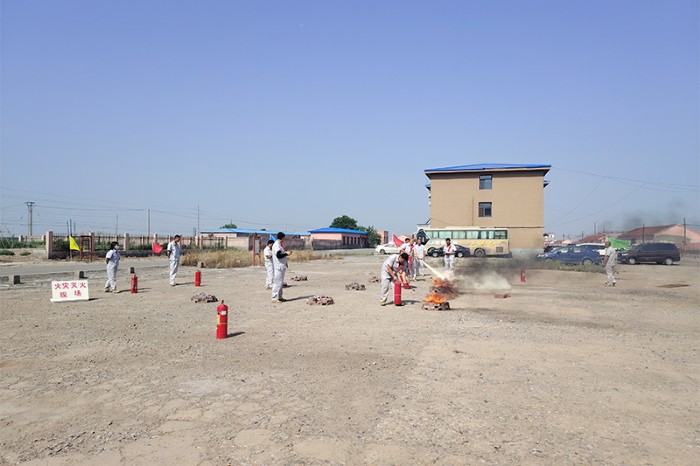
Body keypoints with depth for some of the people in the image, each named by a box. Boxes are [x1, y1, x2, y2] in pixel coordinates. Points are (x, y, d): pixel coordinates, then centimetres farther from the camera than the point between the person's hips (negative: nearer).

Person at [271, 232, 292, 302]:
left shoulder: (279, 245, 17)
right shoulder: (276, 245, -15)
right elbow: (278, 255, -23)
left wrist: (286, 253, 15)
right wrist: (286, 254, -14)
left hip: (281, 267, 11)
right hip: (278, 267, -11)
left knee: (280, 282, 15)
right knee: (277, 282, -9)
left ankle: (279, 297, 22)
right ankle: (274, 298, -6)